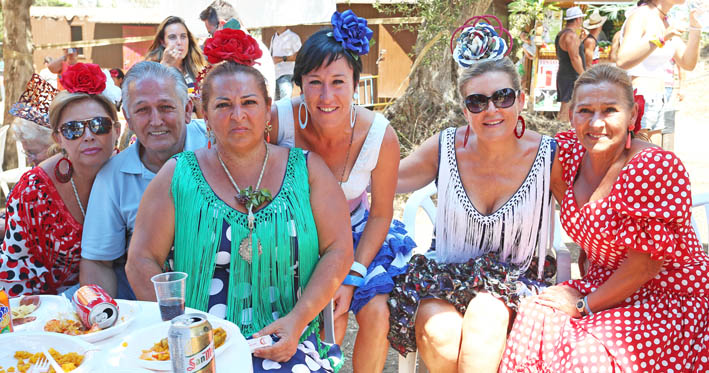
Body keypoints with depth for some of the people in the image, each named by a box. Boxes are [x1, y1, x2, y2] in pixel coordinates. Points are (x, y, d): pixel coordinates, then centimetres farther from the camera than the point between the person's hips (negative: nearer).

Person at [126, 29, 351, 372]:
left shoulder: (307, 169, 5)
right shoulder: (177, 175, 3)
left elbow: (339, 250, 2)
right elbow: (141, 261, 3)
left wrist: (297, 320, -10)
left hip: (288, 343, 0)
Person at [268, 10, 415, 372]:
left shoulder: (380, 135, -20)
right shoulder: (278, 119, -24)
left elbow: (380, 213, -8)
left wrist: (353, 276, -14)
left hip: (354, 233, 1)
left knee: (376, 312, -16)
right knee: (330, 314, -20)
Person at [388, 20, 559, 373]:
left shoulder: (548, 156, -8)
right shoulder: (445, 148, -5)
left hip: (516, 279, 0)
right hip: (445, 275, 1)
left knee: (486, 316, -32)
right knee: (440, 336, -29)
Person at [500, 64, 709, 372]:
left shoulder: (656, 167, -21)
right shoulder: (572, 152, -1)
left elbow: (648, 260, -20)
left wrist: (584, 304, -12)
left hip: (669, 297, -6)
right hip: (602, 284, 6)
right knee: (536, 319, -18)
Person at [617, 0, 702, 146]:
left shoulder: (666, 23, 15)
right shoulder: (641, 15, -10)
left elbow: (688, 64, 14)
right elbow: (623, 62, -26)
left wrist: (695, 27, 3)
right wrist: (660, 39, -31)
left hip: (656, 101, 9)